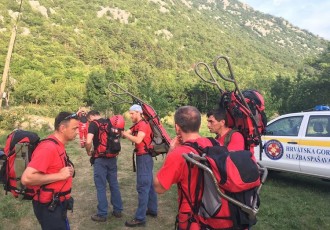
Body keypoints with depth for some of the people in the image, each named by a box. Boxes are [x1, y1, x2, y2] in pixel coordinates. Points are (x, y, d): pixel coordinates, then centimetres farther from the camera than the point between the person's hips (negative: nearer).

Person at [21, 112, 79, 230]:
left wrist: (68, 170, 3)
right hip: (48, 207, -9)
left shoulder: (59, 145, 5)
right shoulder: (48, 147, -25)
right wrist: (60, 175, -25)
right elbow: (26, 178, -31)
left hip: (58, 204, 9)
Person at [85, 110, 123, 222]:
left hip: (100, 159, -6)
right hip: (112, 158, 6)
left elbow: (89, 141, -20)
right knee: (114, 184, 14)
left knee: (101, 186, 4)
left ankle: (102, 214, 12)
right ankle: (118, 210, 23)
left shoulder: (93, 124, -8)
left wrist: (88, 152, -2)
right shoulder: (110, 122, 11)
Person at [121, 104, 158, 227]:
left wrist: (125, 133, -17)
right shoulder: (136, 125, 15)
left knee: (142, 186, -7)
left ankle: (140, 218, -2)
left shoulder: (143, 124, -14)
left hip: (144, 157, -10)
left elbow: (138, 140, -26)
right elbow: (126, 134, 5)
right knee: (148, 184, 17)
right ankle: (152, 210, 30)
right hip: (143, 157, 10)